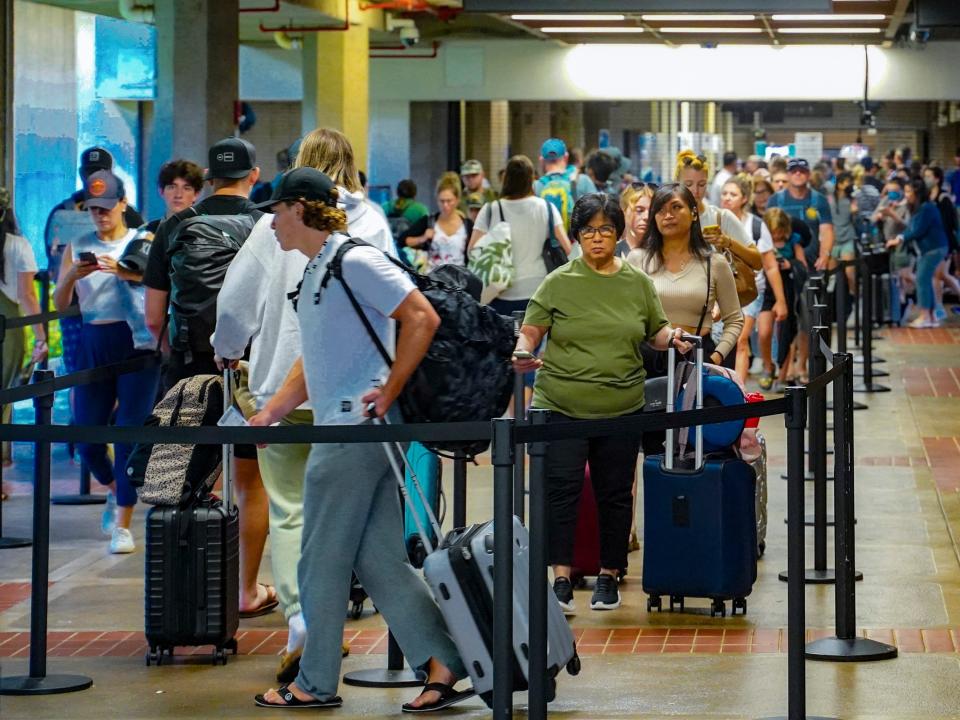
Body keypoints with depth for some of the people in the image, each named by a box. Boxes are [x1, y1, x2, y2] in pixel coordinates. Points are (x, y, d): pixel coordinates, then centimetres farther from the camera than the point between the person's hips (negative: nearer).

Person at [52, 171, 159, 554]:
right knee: (86, 435, 3)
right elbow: (60, 304, 6)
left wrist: (127, 272, -28)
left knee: (130, 432, -8)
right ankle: (113, 490, 35)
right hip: (93, 346, 3)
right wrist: (72, 275, -14)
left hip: (137, 343, -3)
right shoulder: (78, 248, 11)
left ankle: (123, 525, -2)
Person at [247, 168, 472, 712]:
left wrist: (388, 393, -19)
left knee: (323, 562, 0)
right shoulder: (317, 271, 20)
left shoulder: (355, 261, -11)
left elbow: (423, 319, -18)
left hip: (356, 428, -10)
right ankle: (445, 666, 4)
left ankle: (316, 684, 9)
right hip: (342, 430, 10)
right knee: (380, 560, 7)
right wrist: (271, 413, 18)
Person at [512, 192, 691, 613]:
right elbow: (531, 330, 1)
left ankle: (608, 576, 19)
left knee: (615, 494, 8)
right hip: (561, 405, -2)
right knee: (561, 489, -8)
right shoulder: (559, 283, 2)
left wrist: (672, 338, -5)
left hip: (621, 407, 2)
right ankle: (561, 579, -5)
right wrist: (523, 353, -19)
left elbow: (656, 332, 17)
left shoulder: (638, 283, 9)